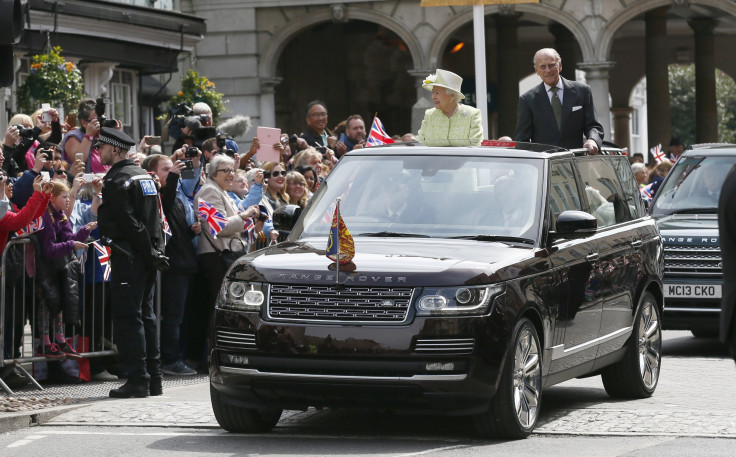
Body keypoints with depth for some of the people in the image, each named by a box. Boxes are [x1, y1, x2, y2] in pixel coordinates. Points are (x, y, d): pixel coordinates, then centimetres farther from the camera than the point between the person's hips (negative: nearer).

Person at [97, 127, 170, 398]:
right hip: (149, 253, 9)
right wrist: (155, 250, 13)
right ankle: (153, 378, 14)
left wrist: (149, 252, -13)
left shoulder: (115, 181, -12)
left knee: (127, 317, -7)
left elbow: (129, 223, -17)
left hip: (128, 254, -9)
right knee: (144, 315, 13)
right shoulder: (145, 176, 16)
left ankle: (138, 380, -10)